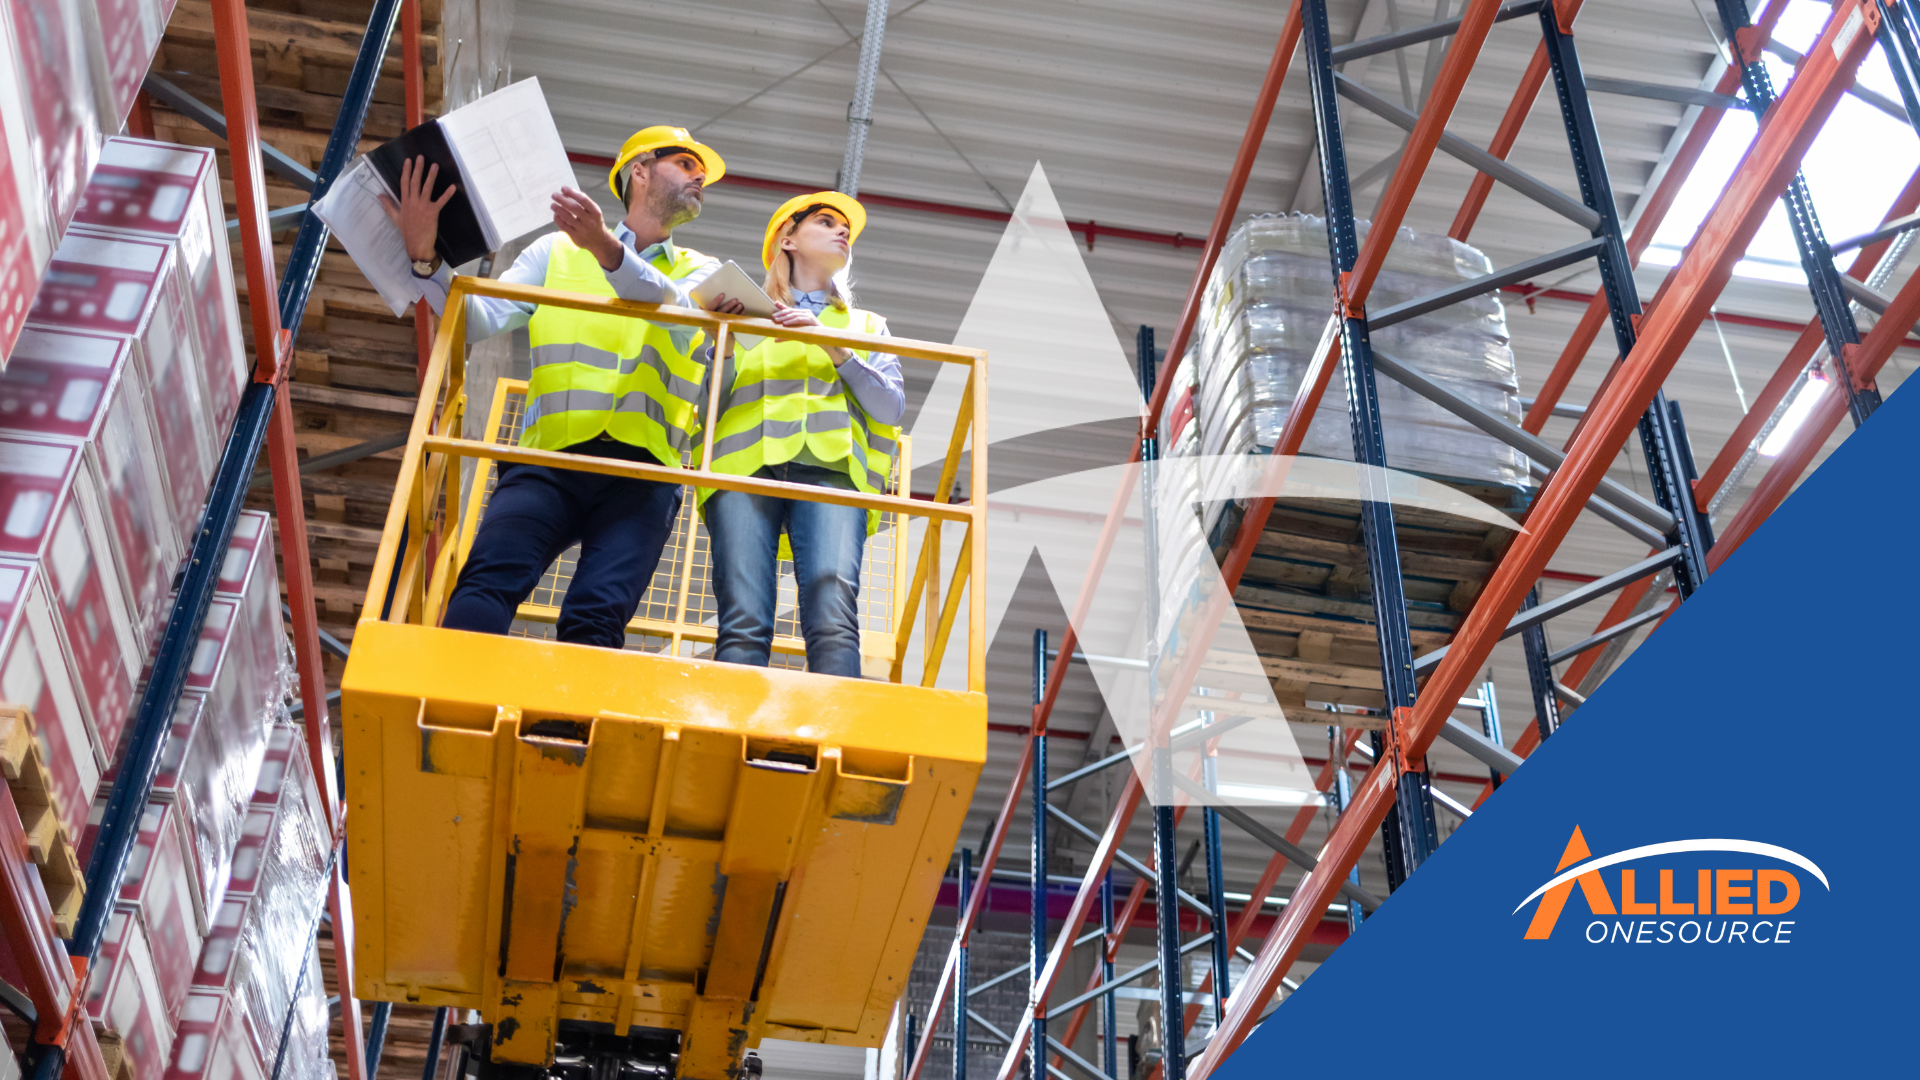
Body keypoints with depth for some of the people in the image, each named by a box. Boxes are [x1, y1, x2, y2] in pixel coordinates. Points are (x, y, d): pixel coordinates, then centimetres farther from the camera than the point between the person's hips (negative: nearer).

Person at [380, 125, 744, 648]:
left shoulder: (700, 272, 23)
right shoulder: (557, 252, 23)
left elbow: (679, 314, -2)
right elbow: (480, 320, 11)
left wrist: (605, 247, -20)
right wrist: (425, 257, -8)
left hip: (642, 470, 0)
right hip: (549, 457, 0)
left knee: (596, 616, -24)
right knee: (488, 578, -28)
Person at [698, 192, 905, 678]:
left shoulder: (865, 326, 32)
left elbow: (891, 406, 14)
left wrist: (831, 346, 3)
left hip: (831, 466, 0)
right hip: (747, 462, 0)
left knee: (834, 619, -25)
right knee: (743, 622, -21)